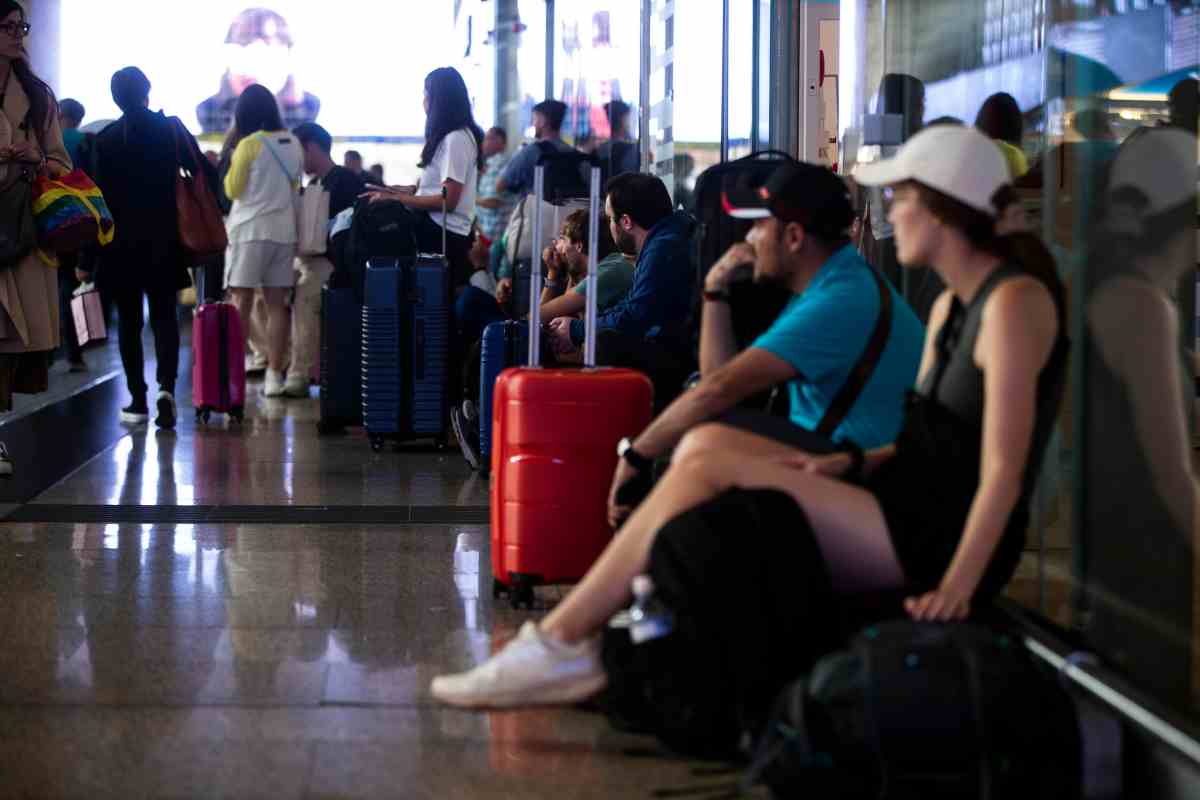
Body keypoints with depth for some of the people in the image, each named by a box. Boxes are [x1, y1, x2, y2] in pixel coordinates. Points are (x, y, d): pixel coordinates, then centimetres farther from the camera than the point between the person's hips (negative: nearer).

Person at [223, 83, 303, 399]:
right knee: (277, 303, 4)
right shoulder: (293, 144, 6)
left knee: (241, 302, -1)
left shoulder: (249, 145, -9)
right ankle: (274, 375, 3)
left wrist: (232, 161, 10)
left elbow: (232, 190, -2)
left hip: (250, 230, -5)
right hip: (283, 230, 5)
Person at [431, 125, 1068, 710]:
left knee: (704, 476, -17)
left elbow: (1004, 465, -20)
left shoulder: (1014, 301, -13)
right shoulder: (948, 307, 16)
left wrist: (956, 586, -27)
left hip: (949, 541, -9)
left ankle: (558, 645, -12)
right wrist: (849, 464, -3)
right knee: (705, 443, -3)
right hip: (906, 513, 9)